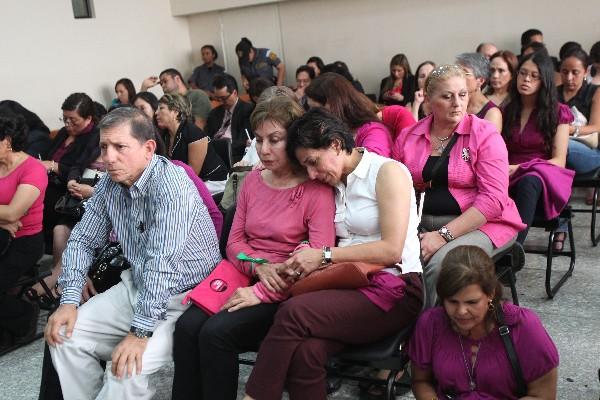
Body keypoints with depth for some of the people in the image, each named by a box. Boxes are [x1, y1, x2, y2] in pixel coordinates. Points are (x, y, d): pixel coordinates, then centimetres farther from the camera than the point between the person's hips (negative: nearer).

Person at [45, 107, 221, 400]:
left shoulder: (170, 183, -24)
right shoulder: (110, 183, 2)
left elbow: (162, 262, -30)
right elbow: (83, 241, 9)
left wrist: (140, 333, -32)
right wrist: (69, 301, -3)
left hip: (184, 296, -7)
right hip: (137, 287, 8)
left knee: (126, 370, -26)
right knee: (65, 336, -2)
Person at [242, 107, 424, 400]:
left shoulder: (387, 172, -3)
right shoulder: (335, 184, 19)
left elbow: (391, 250, -13)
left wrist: (324, 256, -10)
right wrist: (308, 261, -6)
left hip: (395, 288, -5)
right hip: (352, 285, 5)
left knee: (293, 312, -28)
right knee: (305, 351, -28)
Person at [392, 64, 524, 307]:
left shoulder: (484, 134, -4)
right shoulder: (408, 137, 8)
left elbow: (493, 198, -13)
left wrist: (444, 234, -20)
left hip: (479, 223, -3)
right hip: (423, 223, 3)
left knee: (441, 263, -32)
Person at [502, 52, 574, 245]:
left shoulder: (558, 112, 8)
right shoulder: (506, 111, 18)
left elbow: (559, 161, 2)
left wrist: (519, 168, -13)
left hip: (542, 182, -2)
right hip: (509, 181, 2)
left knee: (528, 182, -40)